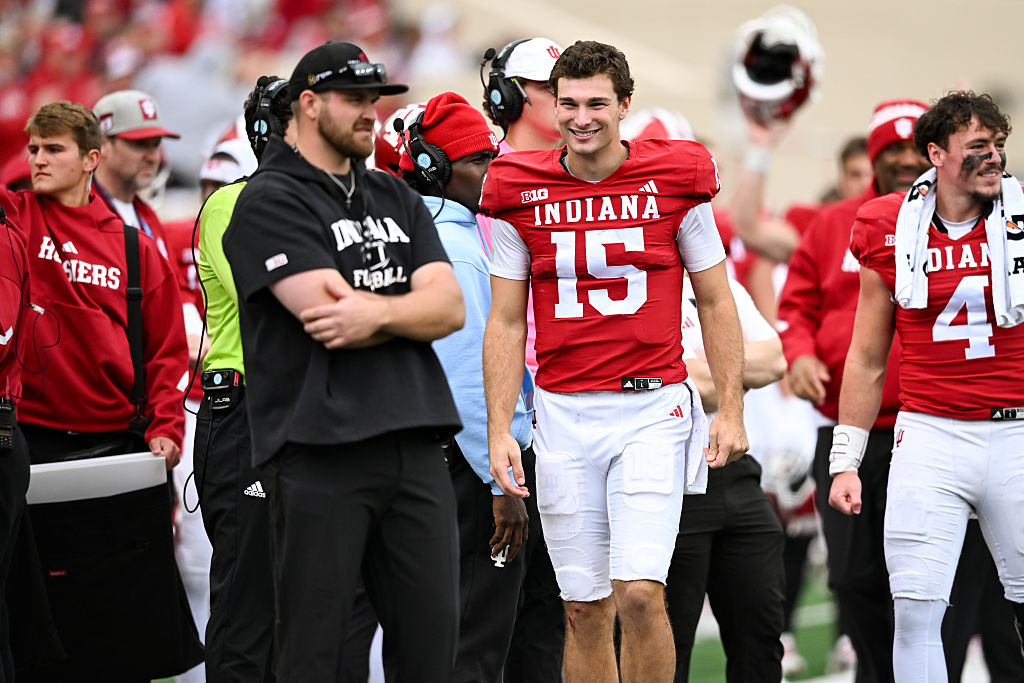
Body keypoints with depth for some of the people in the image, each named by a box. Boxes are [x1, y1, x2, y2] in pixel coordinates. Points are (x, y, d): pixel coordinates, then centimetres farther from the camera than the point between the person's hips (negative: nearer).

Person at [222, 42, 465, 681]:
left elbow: (450, 308, 6)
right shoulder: (269, 202, -1)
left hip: (416, 449, 6)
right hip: (321, 453, -6)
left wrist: (374, 313, -12)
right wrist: (408, 305, 0)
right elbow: (327, 311, -14)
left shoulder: (396, 198, 19)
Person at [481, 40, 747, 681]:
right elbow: (507, 322, 8)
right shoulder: (520, 192, 4)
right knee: (585, 609, 5)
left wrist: (732, 410, 2)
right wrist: (499, 430, 0)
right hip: (563, 413, 2)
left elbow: (716, 302, 7)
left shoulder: (676, 179, 0)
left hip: (653, 408, -2)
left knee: (640, 593, -14)